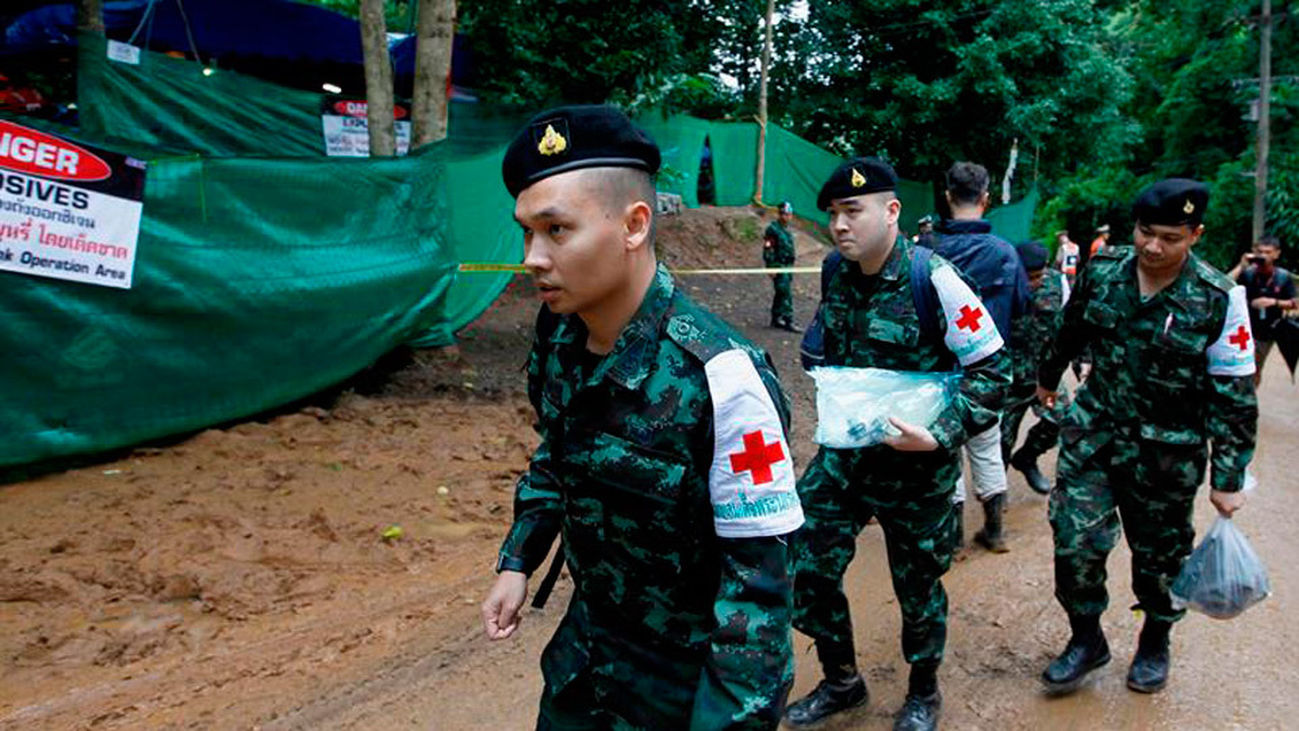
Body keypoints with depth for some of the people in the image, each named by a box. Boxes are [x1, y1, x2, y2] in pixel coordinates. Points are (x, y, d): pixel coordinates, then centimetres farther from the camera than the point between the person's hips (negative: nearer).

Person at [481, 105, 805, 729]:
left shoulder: (721, 379, -30)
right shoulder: (557, 331, -9)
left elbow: (759, 573, -24)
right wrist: (518, 560, 8)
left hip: (681, 679, -6)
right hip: (585, 637, 7)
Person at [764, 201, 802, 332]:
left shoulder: (787, 230, 15)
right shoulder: (773, 229, -12)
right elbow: (768, 249, -16)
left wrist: (791, 266, 23)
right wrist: (771, 268, -19)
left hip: (787, 266, 9)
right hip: (778, 267, -9)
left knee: (780, 294, 14)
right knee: (786, 294, -11)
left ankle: (776, 319, 23)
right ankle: (788, 322, -10)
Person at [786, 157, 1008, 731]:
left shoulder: (932, 280, -19)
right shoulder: (834, 271, -2)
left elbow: (990, 372, -14)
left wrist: (940, 436, -25)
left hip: (916, 465, -5)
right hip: (844, 451, 5)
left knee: (916, 585, 12)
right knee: (809, 566, 5)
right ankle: (841, 683, 31)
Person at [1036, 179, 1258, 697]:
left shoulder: (1219, 299, -14)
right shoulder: (1101, 270, -6)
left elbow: (1234, 396, -10)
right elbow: (1071, 332, 13)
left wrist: (1228, 479, -8)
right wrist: (1047, 378, 27)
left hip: (1168, 452, -2)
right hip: (1095, 432, 2)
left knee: (1159, 554, 13)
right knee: (1075, 540, -4)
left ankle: (1155, 644, 38)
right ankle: (1086, 639, 19)